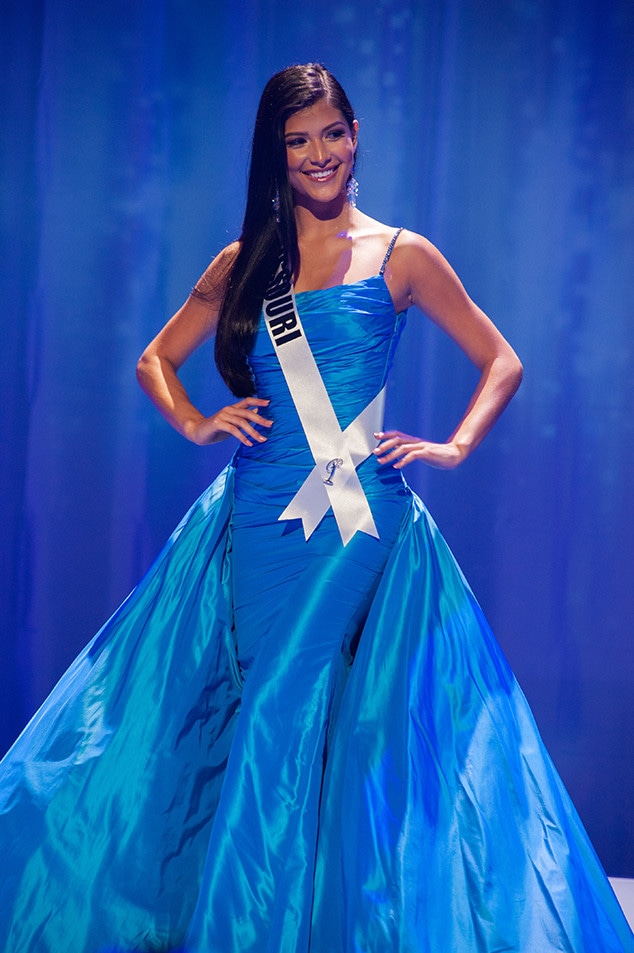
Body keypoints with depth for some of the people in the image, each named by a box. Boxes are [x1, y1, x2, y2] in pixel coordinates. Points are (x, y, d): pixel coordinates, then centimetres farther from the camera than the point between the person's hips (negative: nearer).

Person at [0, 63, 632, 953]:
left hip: (363, 520, -3)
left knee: (291, 711, -5)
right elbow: (155, 359, 20)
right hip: (260, 515, 3)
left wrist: (454, 447, -2)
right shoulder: (244, 263, 12)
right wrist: (196, 424, 4)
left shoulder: (401, 256, 4)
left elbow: (501, 362, 10)